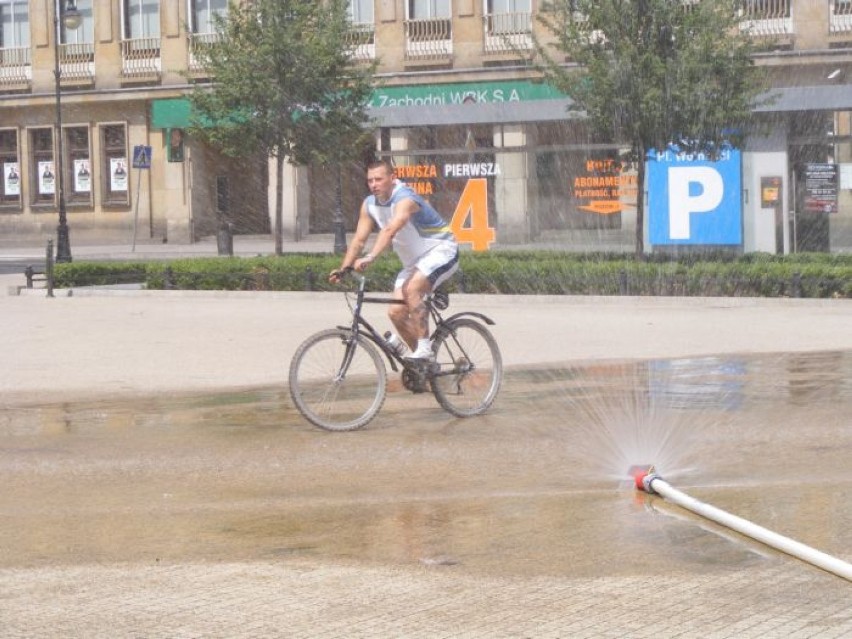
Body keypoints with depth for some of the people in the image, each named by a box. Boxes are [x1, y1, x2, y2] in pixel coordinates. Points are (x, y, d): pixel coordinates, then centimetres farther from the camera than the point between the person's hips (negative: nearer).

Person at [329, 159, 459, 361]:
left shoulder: (405, 199, -26)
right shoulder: (369, 204, -1)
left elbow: (390, 230, -43)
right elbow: (359, 239, -1)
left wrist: (370, 258, -55)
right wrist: (343, 268, -14)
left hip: (440, 251, -8)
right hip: (414, 261, 8)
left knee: (411, 289, -32)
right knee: (396, 312, -3)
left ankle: (424, 349, -27)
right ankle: (424, 359, 11)